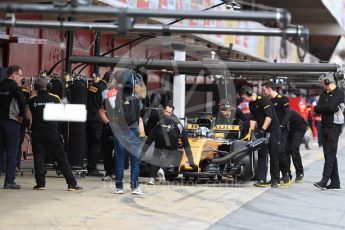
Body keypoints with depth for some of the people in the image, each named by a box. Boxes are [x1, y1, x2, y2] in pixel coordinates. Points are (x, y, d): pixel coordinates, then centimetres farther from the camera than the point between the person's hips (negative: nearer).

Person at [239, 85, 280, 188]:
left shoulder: (263, 100, -16)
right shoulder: (251, 104, 11)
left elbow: (269, 116, -21)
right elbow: (253, 119, 11)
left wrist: (263, 129, -23)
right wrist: (250, 132, 0)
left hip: (272, 130, -8)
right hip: (261, 131, 8)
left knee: (274, 155, -3)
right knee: (261, 155, 1)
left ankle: (274, 180, 3)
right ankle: (261, 180, -2)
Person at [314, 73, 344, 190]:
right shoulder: (324, 93, 15)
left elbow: (331, 106, -20)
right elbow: (317, 109, 4)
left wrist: (322, 108, -4)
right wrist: (328, 108, -10)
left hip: (334, 126, -8)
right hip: (325, 126, 8)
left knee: (330, 154, -12)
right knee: (329, 154, 7)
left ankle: (324, 180, -19)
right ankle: (335, 182, 10)